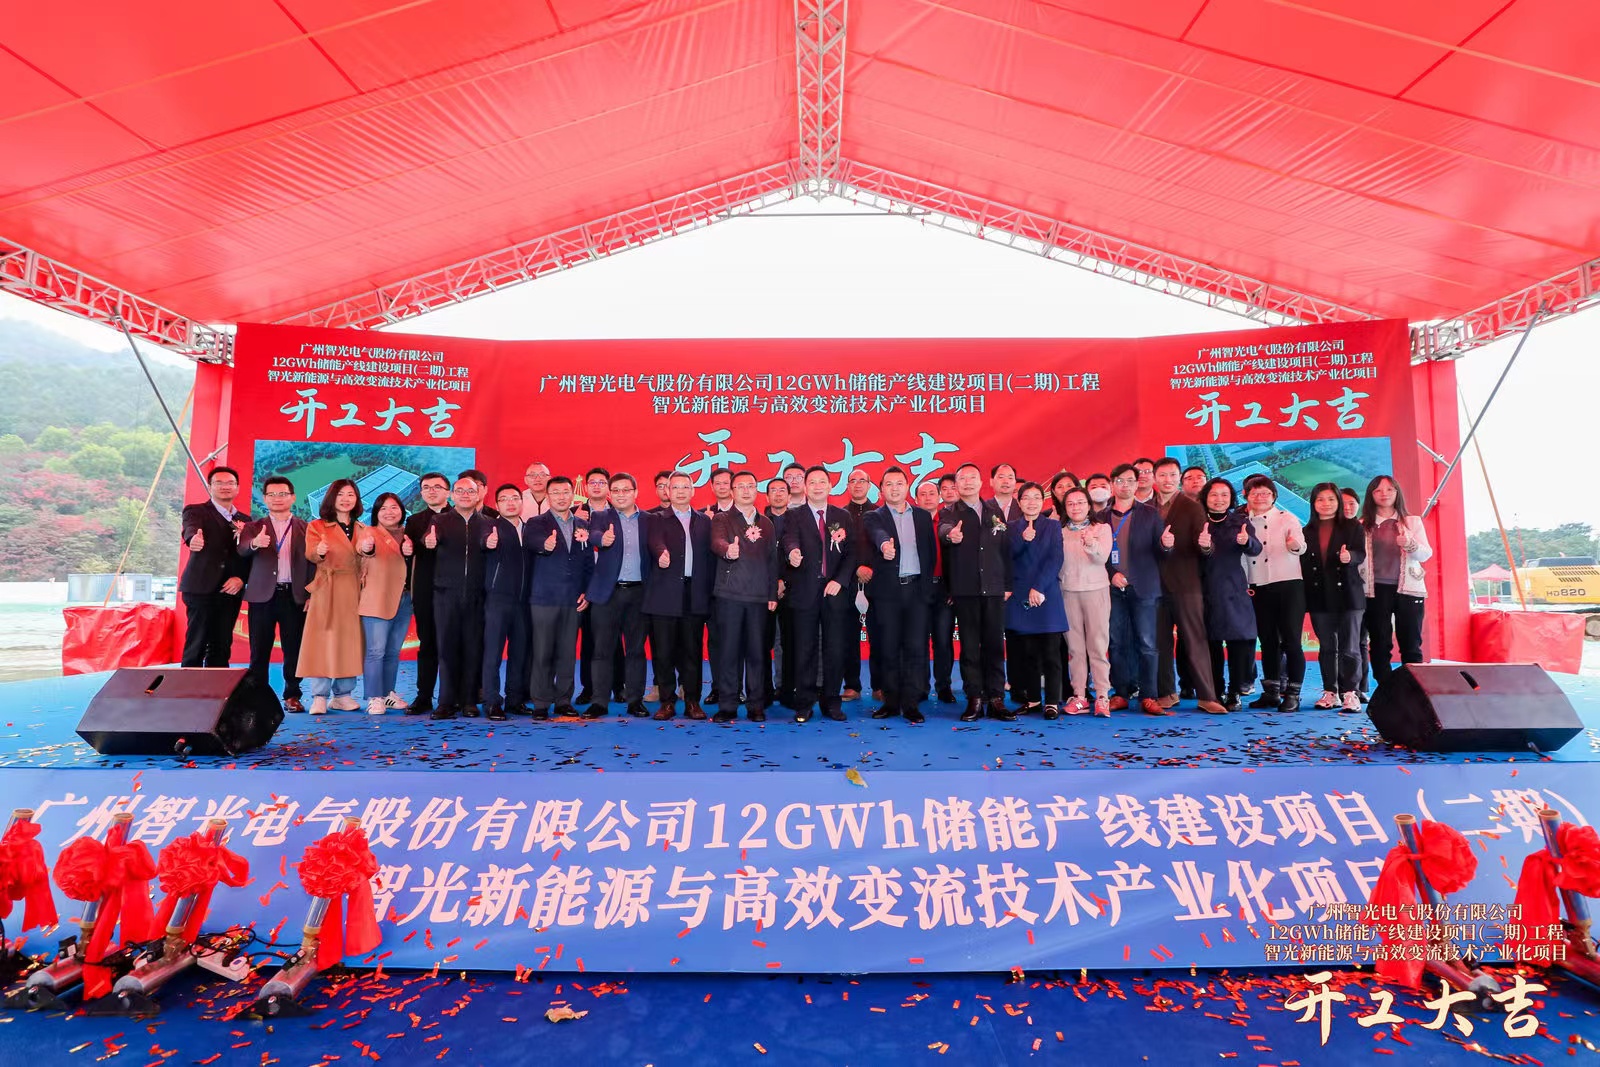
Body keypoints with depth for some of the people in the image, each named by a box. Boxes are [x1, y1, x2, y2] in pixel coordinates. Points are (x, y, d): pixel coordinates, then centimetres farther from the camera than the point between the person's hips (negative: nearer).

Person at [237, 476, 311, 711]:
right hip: (262, 596, 0)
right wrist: (255, 543, -35)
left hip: (294, 596, 0)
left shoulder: (305, 528, 9)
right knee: (259, 650, 3)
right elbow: (242, 550, -12)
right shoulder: (253, 528, 9)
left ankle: (292, 696, 11)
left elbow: (312, 562, 4)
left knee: (293, 650, 2)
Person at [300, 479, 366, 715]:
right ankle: (320, 697, -4)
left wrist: (368, 548, -21)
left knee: (350, 642, 4)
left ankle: (343, 695, 10)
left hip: (354, 591, 3)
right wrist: (319, 552, -33)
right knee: (323, 642, -7)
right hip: (326, 591, -3)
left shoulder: (363, 530, 16)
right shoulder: (317, 526, 7)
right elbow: (310, 553, -10)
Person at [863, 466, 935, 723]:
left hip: (917, 588, 2)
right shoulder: (874, 517, 4)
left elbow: (931, 551, 13)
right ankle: (891, 701, 13)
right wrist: (884, 544, -42)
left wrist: (926, 583, 3)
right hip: (887, 590, -2)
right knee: (888, 648, 3)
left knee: (915, 647, -1)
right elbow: (878, 534, -20)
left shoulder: (923, 516, 14)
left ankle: (911, 703, 6)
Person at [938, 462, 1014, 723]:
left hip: (994, 588, 2)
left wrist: (1008, 584, 5)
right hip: (965, 589, -2)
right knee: (969, 645, 2)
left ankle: (996, 699, 11)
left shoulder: (995, 511, 13)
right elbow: (944, 528, -21)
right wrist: (951, 535, -45)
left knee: (995, 644, 4)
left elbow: (1006, 548, 11)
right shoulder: (949, 513, 3)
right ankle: (974, 699, 9)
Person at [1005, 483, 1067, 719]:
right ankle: (1032, 698, 14)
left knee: (1050, 652, -3)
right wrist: (1022, 539, -19)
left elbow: (1055, 559, -4)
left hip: (1047, 596, -2)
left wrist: (1038, 588, -13)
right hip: (1020, 597, 2)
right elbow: (1005, 557, -3)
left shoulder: (1053, 526, 7)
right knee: (1027, 652, 5)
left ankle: (1052, 701, 2)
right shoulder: (1011, 528, 11)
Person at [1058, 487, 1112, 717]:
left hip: (1096, 589, -1)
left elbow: (1102, 558, -12)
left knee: (1098, 644, -4)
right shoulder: (1060, 531, 10)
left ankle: (1102, 696, -2)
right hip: (1068, 591, 2)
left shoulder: (1102, 528, 5)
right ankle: (1079, 696, 5)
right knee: (1074, 646, 2)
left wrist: (1091, 543, -29)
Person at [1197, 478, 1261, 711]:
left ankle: (1235, 693, 6)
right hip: (1206, 590, 0)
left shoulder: (1239, 522, 8)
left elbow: (1256, 550, -6)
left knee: (1239, 640, -4)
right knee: (1210, 642, 0)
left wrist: (1246, 541, -30)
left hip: (1233, 591, 0)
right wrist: (1203, 546, -27)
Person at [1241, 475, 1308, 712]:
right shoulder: (1243, 522, 9)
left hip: (1288, 585, -3)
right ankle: (1271, 692, 18)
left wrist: (1295, 545, -36)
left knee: (1291, 640, -4)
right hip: (1258, 588, 3)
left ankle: (1292, 694, 3)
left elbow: (1300, 546, -13)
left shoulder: (1287, 519, 1)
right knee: (1268, 641, 10)